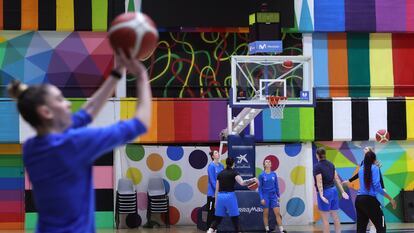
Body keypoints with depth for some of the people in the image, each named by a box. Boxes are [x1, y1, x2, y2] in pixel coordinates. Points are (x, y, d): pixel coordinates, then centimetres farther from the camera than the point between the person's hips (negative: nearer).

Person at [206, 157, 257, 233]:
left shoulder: (220, 173, 12)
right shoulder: (234, 172, -2)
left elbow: (217, 189, 14)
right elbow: (242, 183, -19)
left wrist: (216, 201, 19)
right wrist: (252, 180, -13)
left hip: (220, 196, 5)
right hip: (230, 196, -5)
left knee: (218, 218, 9)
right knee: (235, 217, 6)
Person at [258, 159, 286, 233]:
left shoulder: (274, 174, 5)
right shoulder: (262, 175, -3)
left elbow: (276, 186, 11)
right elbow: (260, 188, -3)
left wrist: (278, 196, 9)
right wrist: (261, 198, -9)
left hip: (273, 196, 3)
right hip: (265, 196, -2)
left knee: (277, 213, -4)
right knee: (266, 214, 4)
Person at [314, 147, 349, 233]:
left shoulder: (317, 166, -12)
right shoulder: (330, 164, 9)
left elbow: (319, 182, -20)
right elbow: (337, 179, 10)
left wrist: (321, 195, -26)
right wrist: (342, 191, 13)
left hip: (325, 192, -7)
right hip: (333, 191, 7)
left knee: (325, 219, -2)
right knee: (335, 217, 12)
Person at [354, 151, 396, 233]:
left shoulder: (361, 169, 14)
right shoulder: (374, 168, -3)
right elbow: (376, 186, -15)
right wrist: (390, 198, -14)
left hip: (358, 199, 7)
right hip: (369, 200, -6)